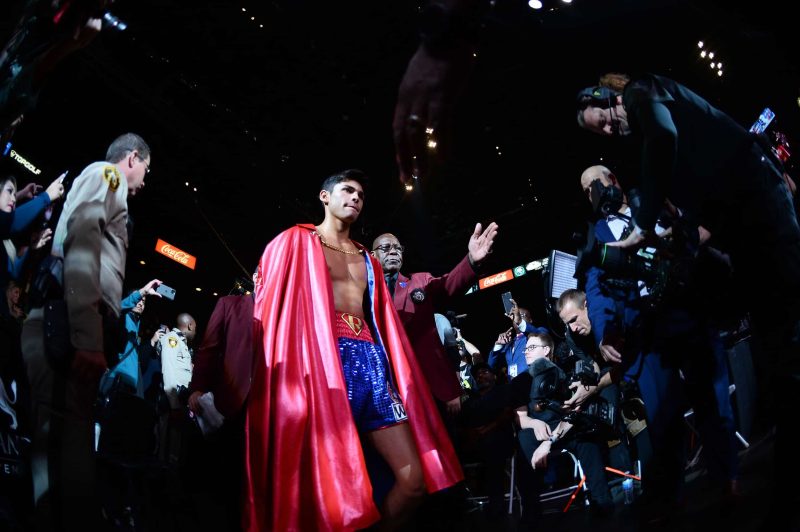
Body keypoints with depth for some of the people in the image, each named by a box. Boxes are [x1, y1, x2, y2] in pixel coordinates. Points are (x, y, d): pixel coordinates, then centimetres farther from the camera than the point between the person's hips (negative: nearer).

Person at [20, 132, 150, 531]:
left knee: (67, 446, 6)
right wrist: (88, 338, -21)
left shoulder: (108, 188, 33)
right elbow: (81, 242, -13)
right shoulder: (105, 173, 6)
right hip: (66, 326, -9)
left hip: (68, 330, 9)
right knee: (66, 449, -15)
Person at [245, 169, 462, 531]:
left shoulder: (368, 262, 29)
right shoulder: (296, 242, 9)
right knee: (330, 477, -10)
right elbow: (273, 308, 0)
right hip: (324, 361, -6)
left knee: (414, 478, 0)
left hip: (371, 363, 7)